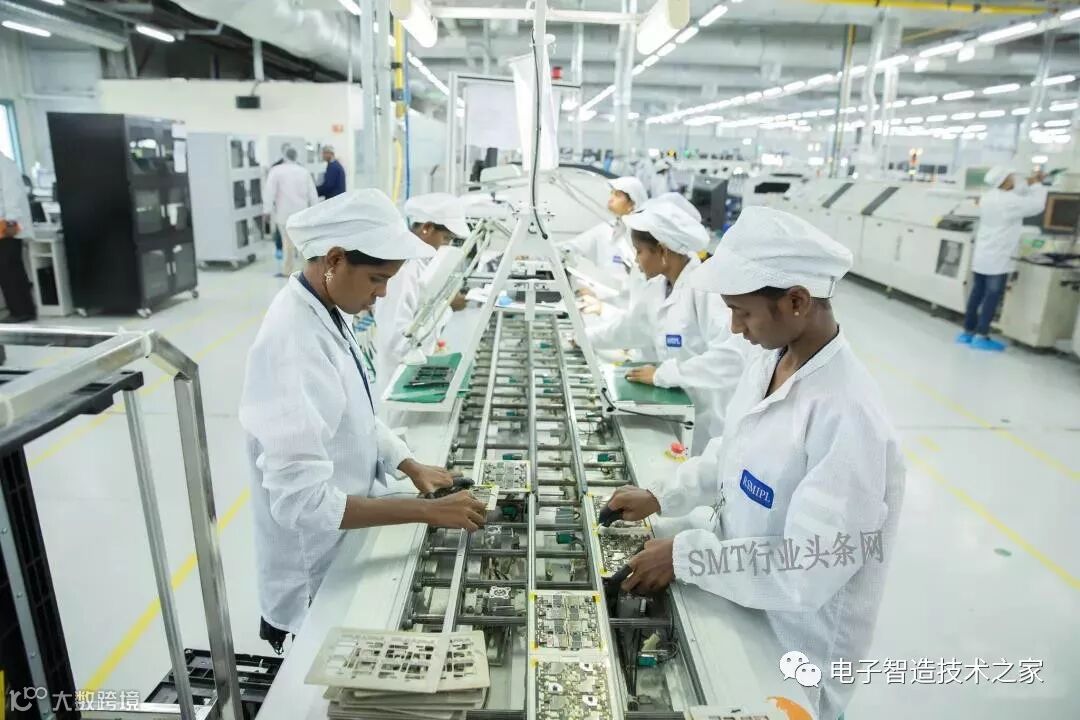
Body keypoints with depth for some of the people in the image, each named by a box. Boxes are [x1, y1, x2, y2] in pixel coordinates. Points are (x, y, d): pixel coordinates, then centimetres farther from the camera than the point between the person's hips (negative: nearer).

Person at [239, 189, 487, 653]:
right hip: (313, 584, -8)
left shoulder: (327, 313, -4)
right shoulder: (292, 346, -32)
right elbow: (302, 501, -34)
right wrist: (428, 511, -31)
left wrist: (411, 467, -1)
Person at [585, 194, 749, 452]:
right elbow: (628, 327, 22)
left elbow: (733, 357, -32)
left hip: (717, 424, -7)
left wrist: (662, 374, -24)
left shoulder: (708, 287, -21)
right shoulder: (657, 288, 3)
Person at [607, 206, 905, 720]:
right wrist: (661, 497, 1)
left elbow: (807, 573, -30)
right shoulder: (767, 363, -6)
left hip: (793, 649, -7)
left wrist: (684, 556, -24)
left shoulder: (848, 417, -32)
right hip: (738, 606, 7)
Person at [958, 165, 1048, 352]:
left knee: (976, 295, 11)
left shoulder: (987, 197, 6)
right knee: (992, 297, -2)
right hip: (998, 260, -8)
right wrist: (1037, 185, 8)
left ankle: (968, 332, 16)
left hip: (980, 256, 8)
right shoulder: (1010, 202, -17)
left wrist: (1029, 183, 19)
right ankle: (981, 336, -1)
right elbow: (1037, 204, -6)